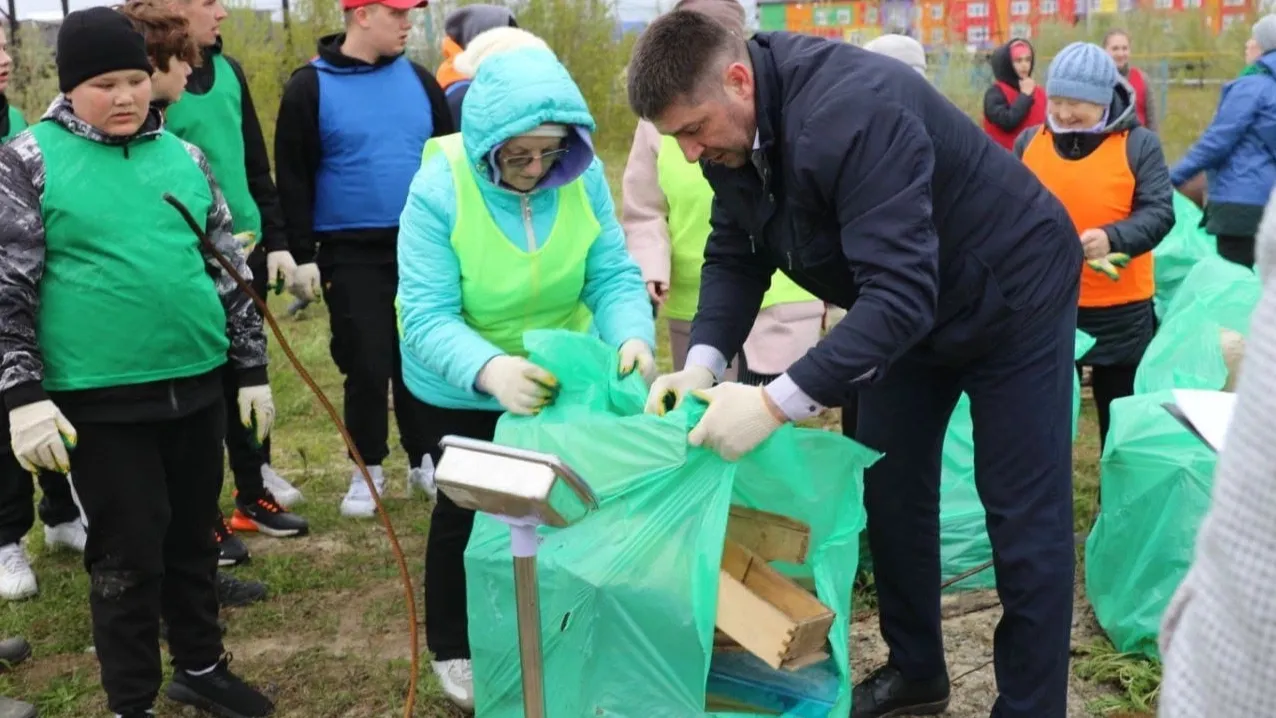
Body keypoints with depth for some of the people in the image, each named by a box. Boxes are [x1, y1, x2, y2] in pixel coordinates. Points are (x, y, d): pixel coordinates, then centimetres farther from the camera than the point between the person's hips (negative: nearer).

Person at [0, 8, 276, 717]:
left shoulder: (184, 157, 8)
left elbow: (229, 269, 13)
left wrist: (251, 369, 13)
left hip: (196, 385, 4)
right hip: (101, 398, -4)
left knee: (194, 536, 16)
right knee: (128, 553, 3)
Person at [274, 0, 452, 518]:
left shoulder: (419, 80, 7)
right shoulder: (310, 87, -4)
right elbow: (293, 180, -4)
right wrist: (303, 255, -7)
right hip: (351, 254, -3)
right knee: (366, 365, 1)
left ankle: (424, 460, 23)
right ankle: (367, 470, 17)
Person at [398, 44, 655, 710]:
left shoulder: (583, 177, -21)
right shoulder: (439, 189, -30)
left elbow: (613, 276, -20)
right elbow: (427, 317, -34)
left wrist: (632, 338, -42)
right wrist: (490, 369, -53)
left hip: (556, 377, 3)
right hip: (459, 388, -3)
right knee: (466, 512, 14)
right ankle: (454, 649, 36)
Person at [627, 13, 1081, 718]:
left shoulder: (852, 113, -38)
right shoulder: (732, 133, -12)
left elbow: (900, 294, -43)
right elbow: (733, 257, -4)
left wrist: (779, 402, -47)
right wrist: (704, 362, -21)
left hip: (1011, 293, -8)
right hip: (907, 308, 8)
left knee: (1023, 515, -1)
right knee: (890, 485, 11)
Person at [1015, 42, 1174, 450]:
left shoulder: (1138, 144, -4)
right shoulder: (1030, 141, 5)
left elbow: (1159, 212, -12)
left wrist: (1112, 238, -30)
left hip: (1119, 310, -2)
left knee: (1121, 416, 12)